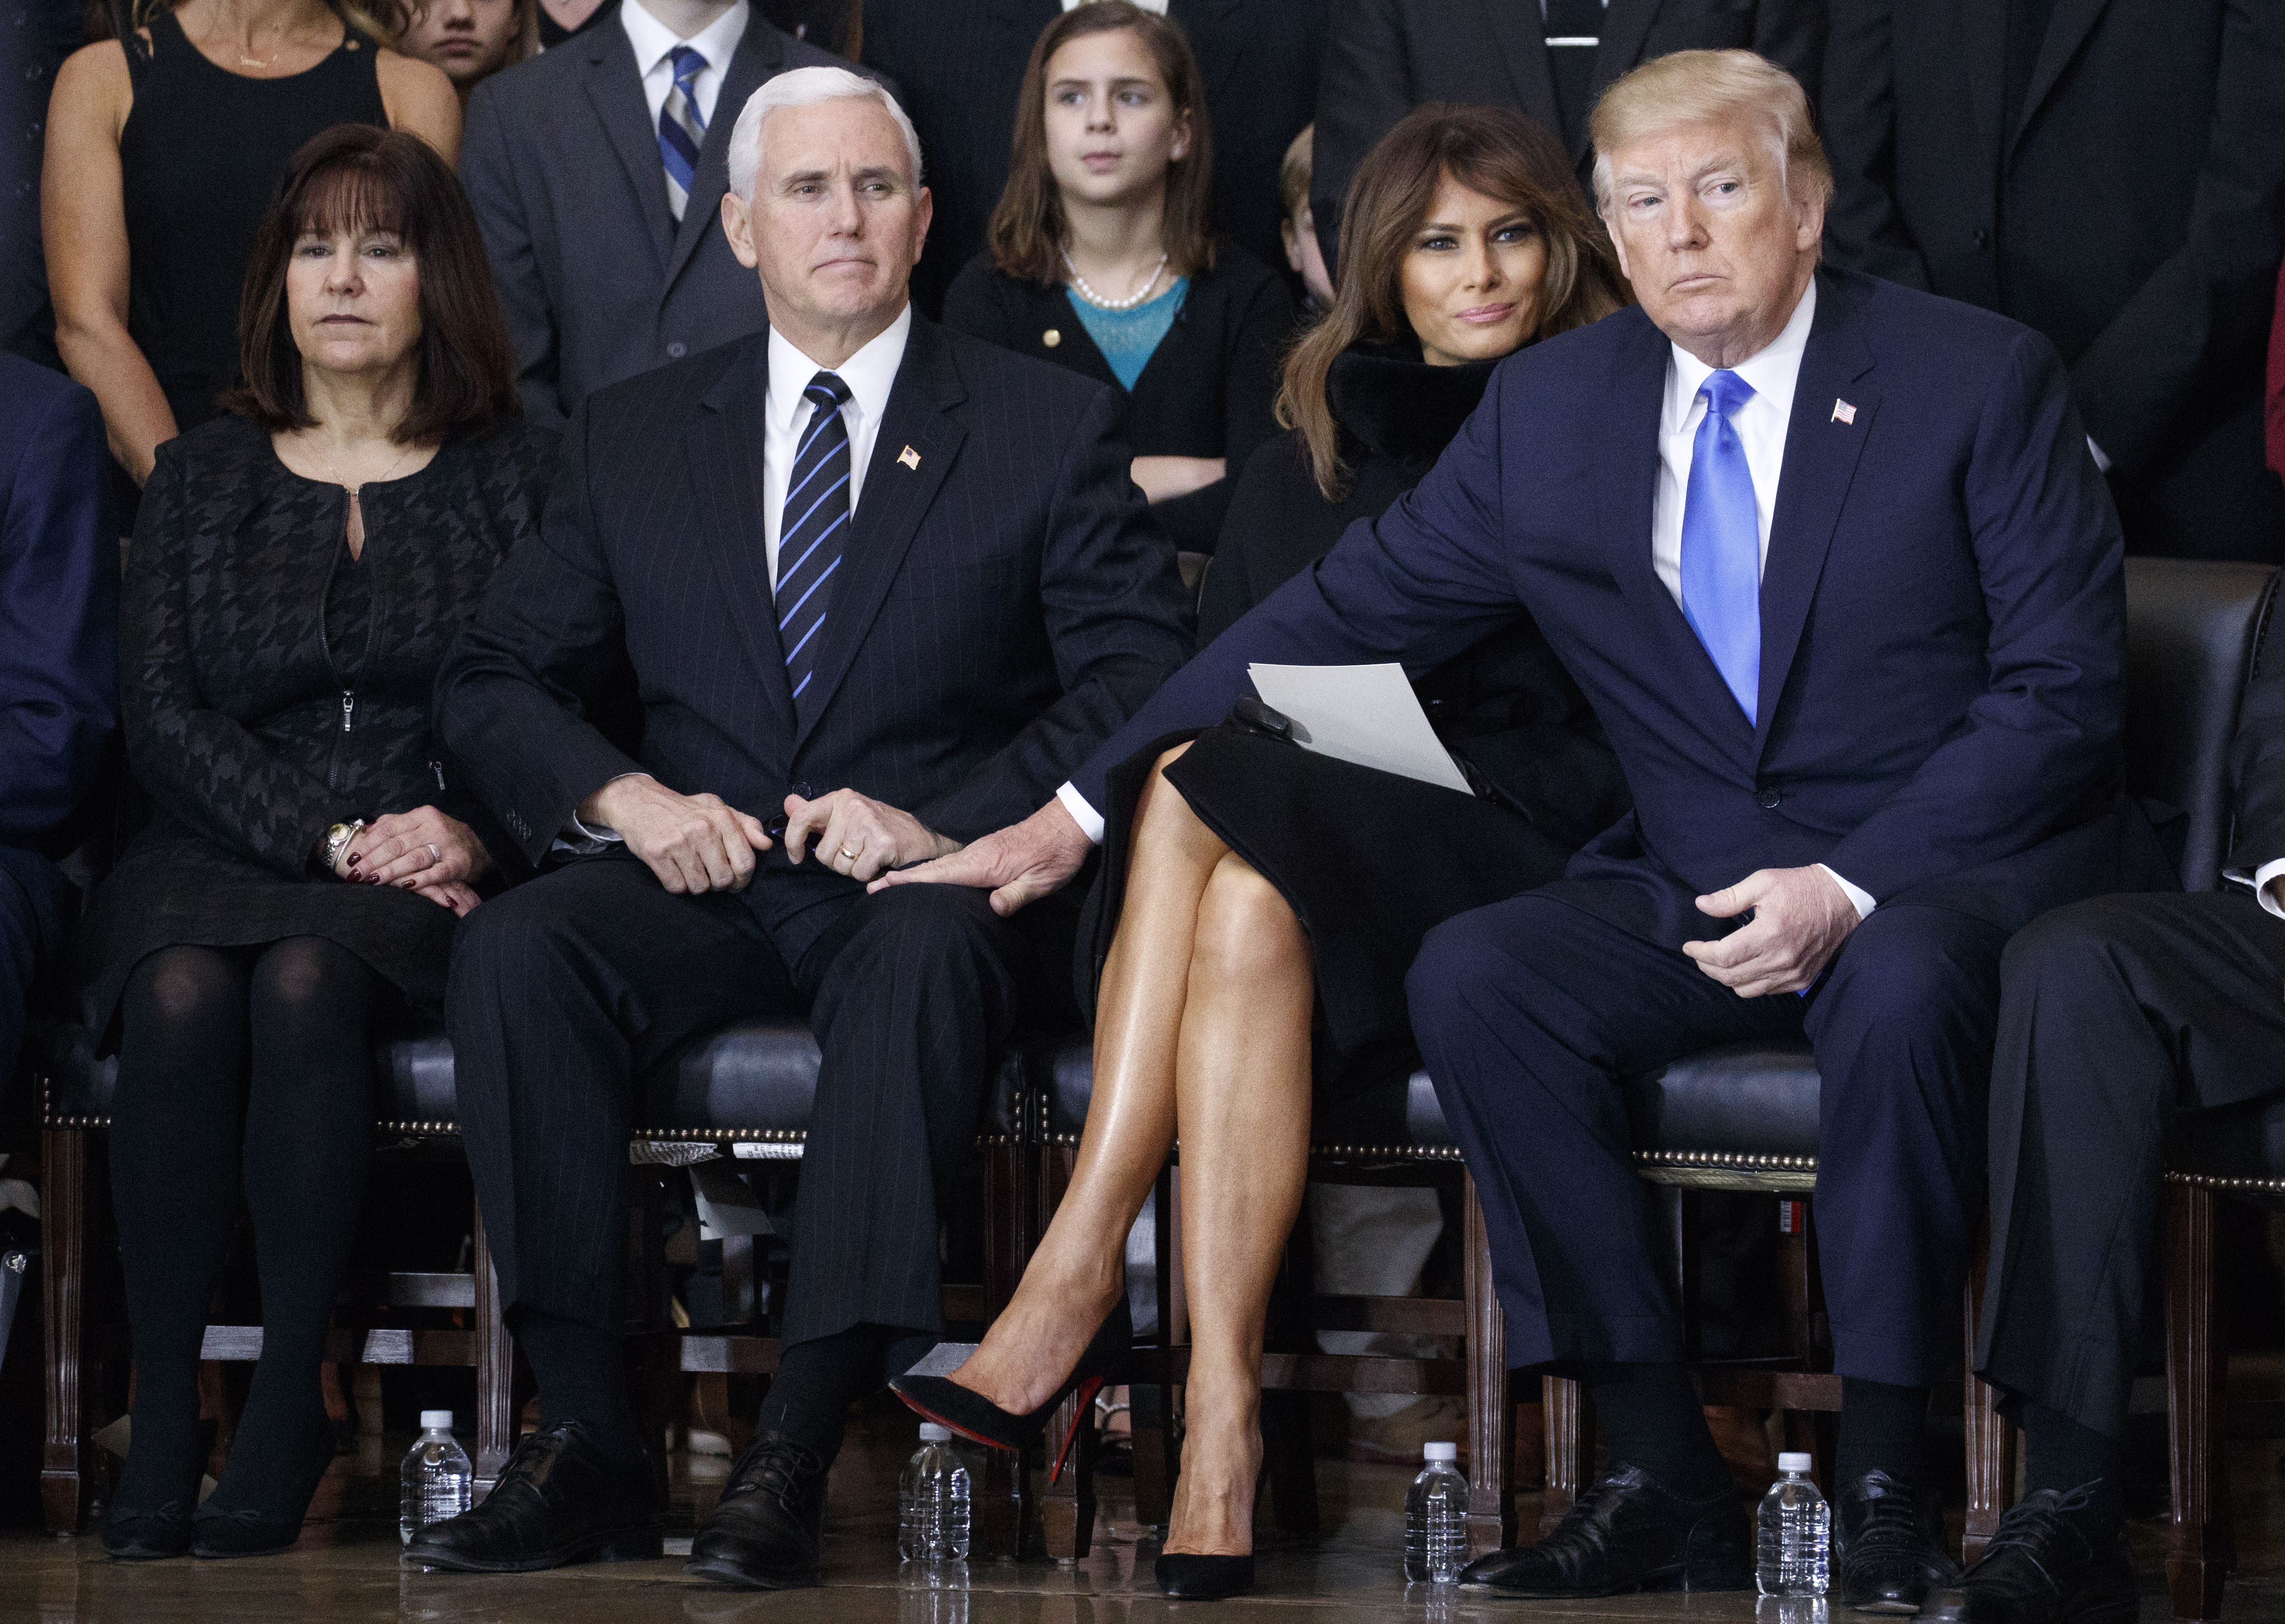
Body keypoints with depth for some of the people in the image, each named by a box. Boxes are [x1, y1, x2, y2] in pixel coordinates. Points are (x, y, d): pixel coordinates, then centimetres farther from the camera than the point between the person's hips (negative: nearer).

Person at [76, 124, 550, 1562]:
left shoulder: (519, 475, 13)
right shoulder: (200, 480, 17)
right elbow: (161, 713, 6)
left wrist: (470, 835, -15)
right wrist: (334, 838, -9)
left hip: (428, 885, -2)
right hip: (218, 853, 2)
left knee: (305, 978, -35)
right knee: (181, 995, -34)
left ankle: (292, 1405, -32)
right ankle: (164, 1410, -32)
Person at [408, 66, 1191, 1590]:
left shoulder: (1052, 425, 7)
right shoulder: (633, 437, 15)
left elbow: (1140, 678, -2)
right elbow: (494, 679, 14)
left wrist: (943, 823, -16)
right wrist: (627, 799, -8)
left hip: (942, 883, -3)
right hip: (700, 882, 3)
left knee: (931, 951, -39)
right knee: (516, 949, -29)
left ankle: (799, 1452, -43)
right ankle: (590, 1437, -28)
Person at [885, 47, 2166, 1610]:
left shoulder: (1983, 380, -6)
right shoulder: (1552, 409, 6)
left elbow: (2063, 694, -9)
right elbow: (1343, 617, 8)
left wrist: (1851, 888, -21)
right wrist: (1081, 808, 2)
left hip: (1967, 858, -4)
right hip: (1696, 882, 5)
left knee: (1903, 984, -38)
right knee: (1472, 977, -22)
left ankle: (1885, 1484, -24)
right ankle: (1663, 1481, -17)